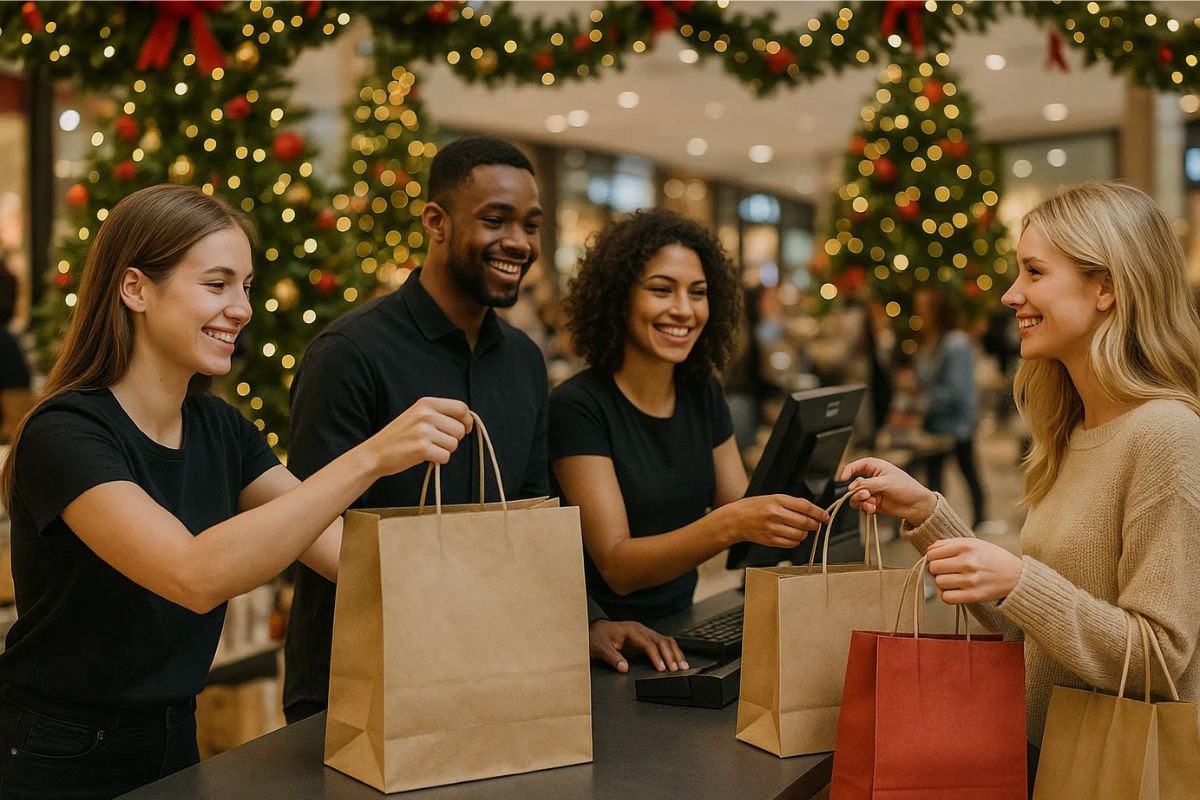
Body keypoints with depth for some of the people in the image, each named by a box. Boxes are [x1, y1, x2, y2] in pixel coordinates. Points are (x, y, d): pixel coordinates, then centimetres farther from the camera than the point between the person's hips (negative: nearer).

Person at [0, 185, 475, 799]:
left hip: (176, 746, 7)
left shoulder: (222, 430, 0)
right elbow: (195, 576, -36)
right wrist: (368, 459, -40)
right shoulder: (64, 435, -21)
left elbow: (350, 552, -9)